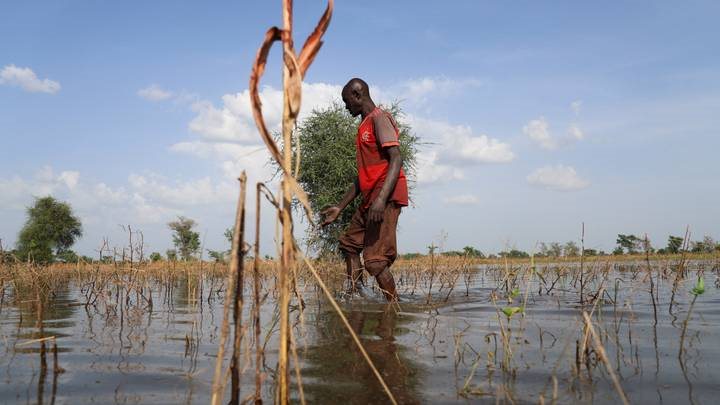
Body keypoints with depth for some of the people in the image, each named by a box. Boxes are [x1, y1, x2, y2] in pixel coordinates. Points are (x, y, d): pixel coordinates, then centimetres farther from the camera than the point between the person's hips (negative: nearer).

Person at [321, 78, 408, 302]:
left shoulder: (379, 118, -7)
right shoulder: (364, 126, 23)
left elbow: (396, 159, -19)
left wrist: (381, 199, -31)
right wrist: (340, 207, 24)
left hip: (387, 197, -11)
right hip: (370, 199, 11)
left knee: (375, 260, -15)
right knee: (349, 243, 18)